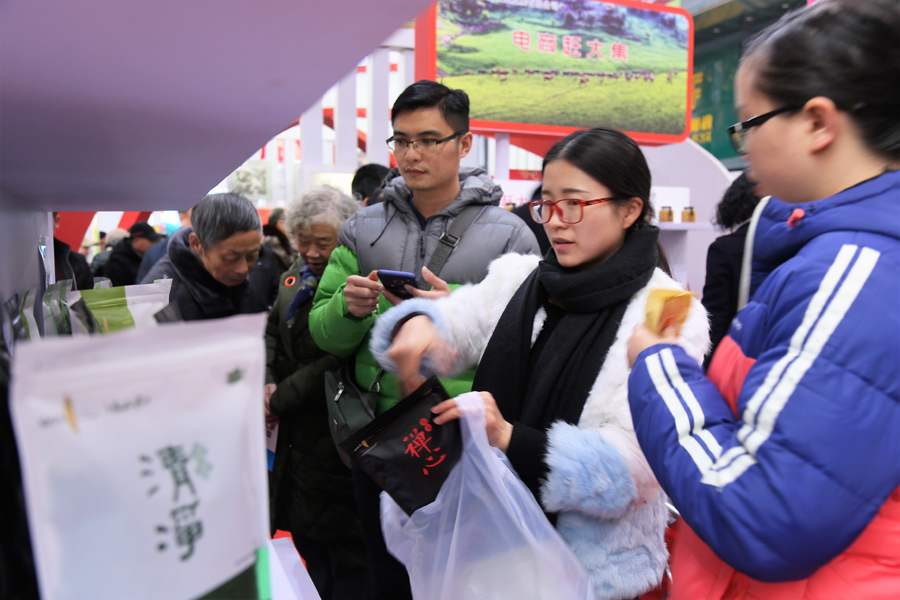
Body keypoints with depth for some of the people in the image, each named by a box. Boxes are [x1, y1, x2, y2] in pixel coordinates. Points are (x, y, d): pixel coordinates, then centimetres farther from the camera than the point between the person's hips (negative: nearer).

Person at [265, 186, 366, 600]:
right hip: (298, 436, 8)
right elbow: (272, 330, 15)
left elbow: (336, 360, -24)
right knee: (305, 534, 23)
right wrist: (267, 381, -2)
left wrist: (279, 400, -14)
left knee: (344, 550, 8)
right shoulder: (295, 275, 8)